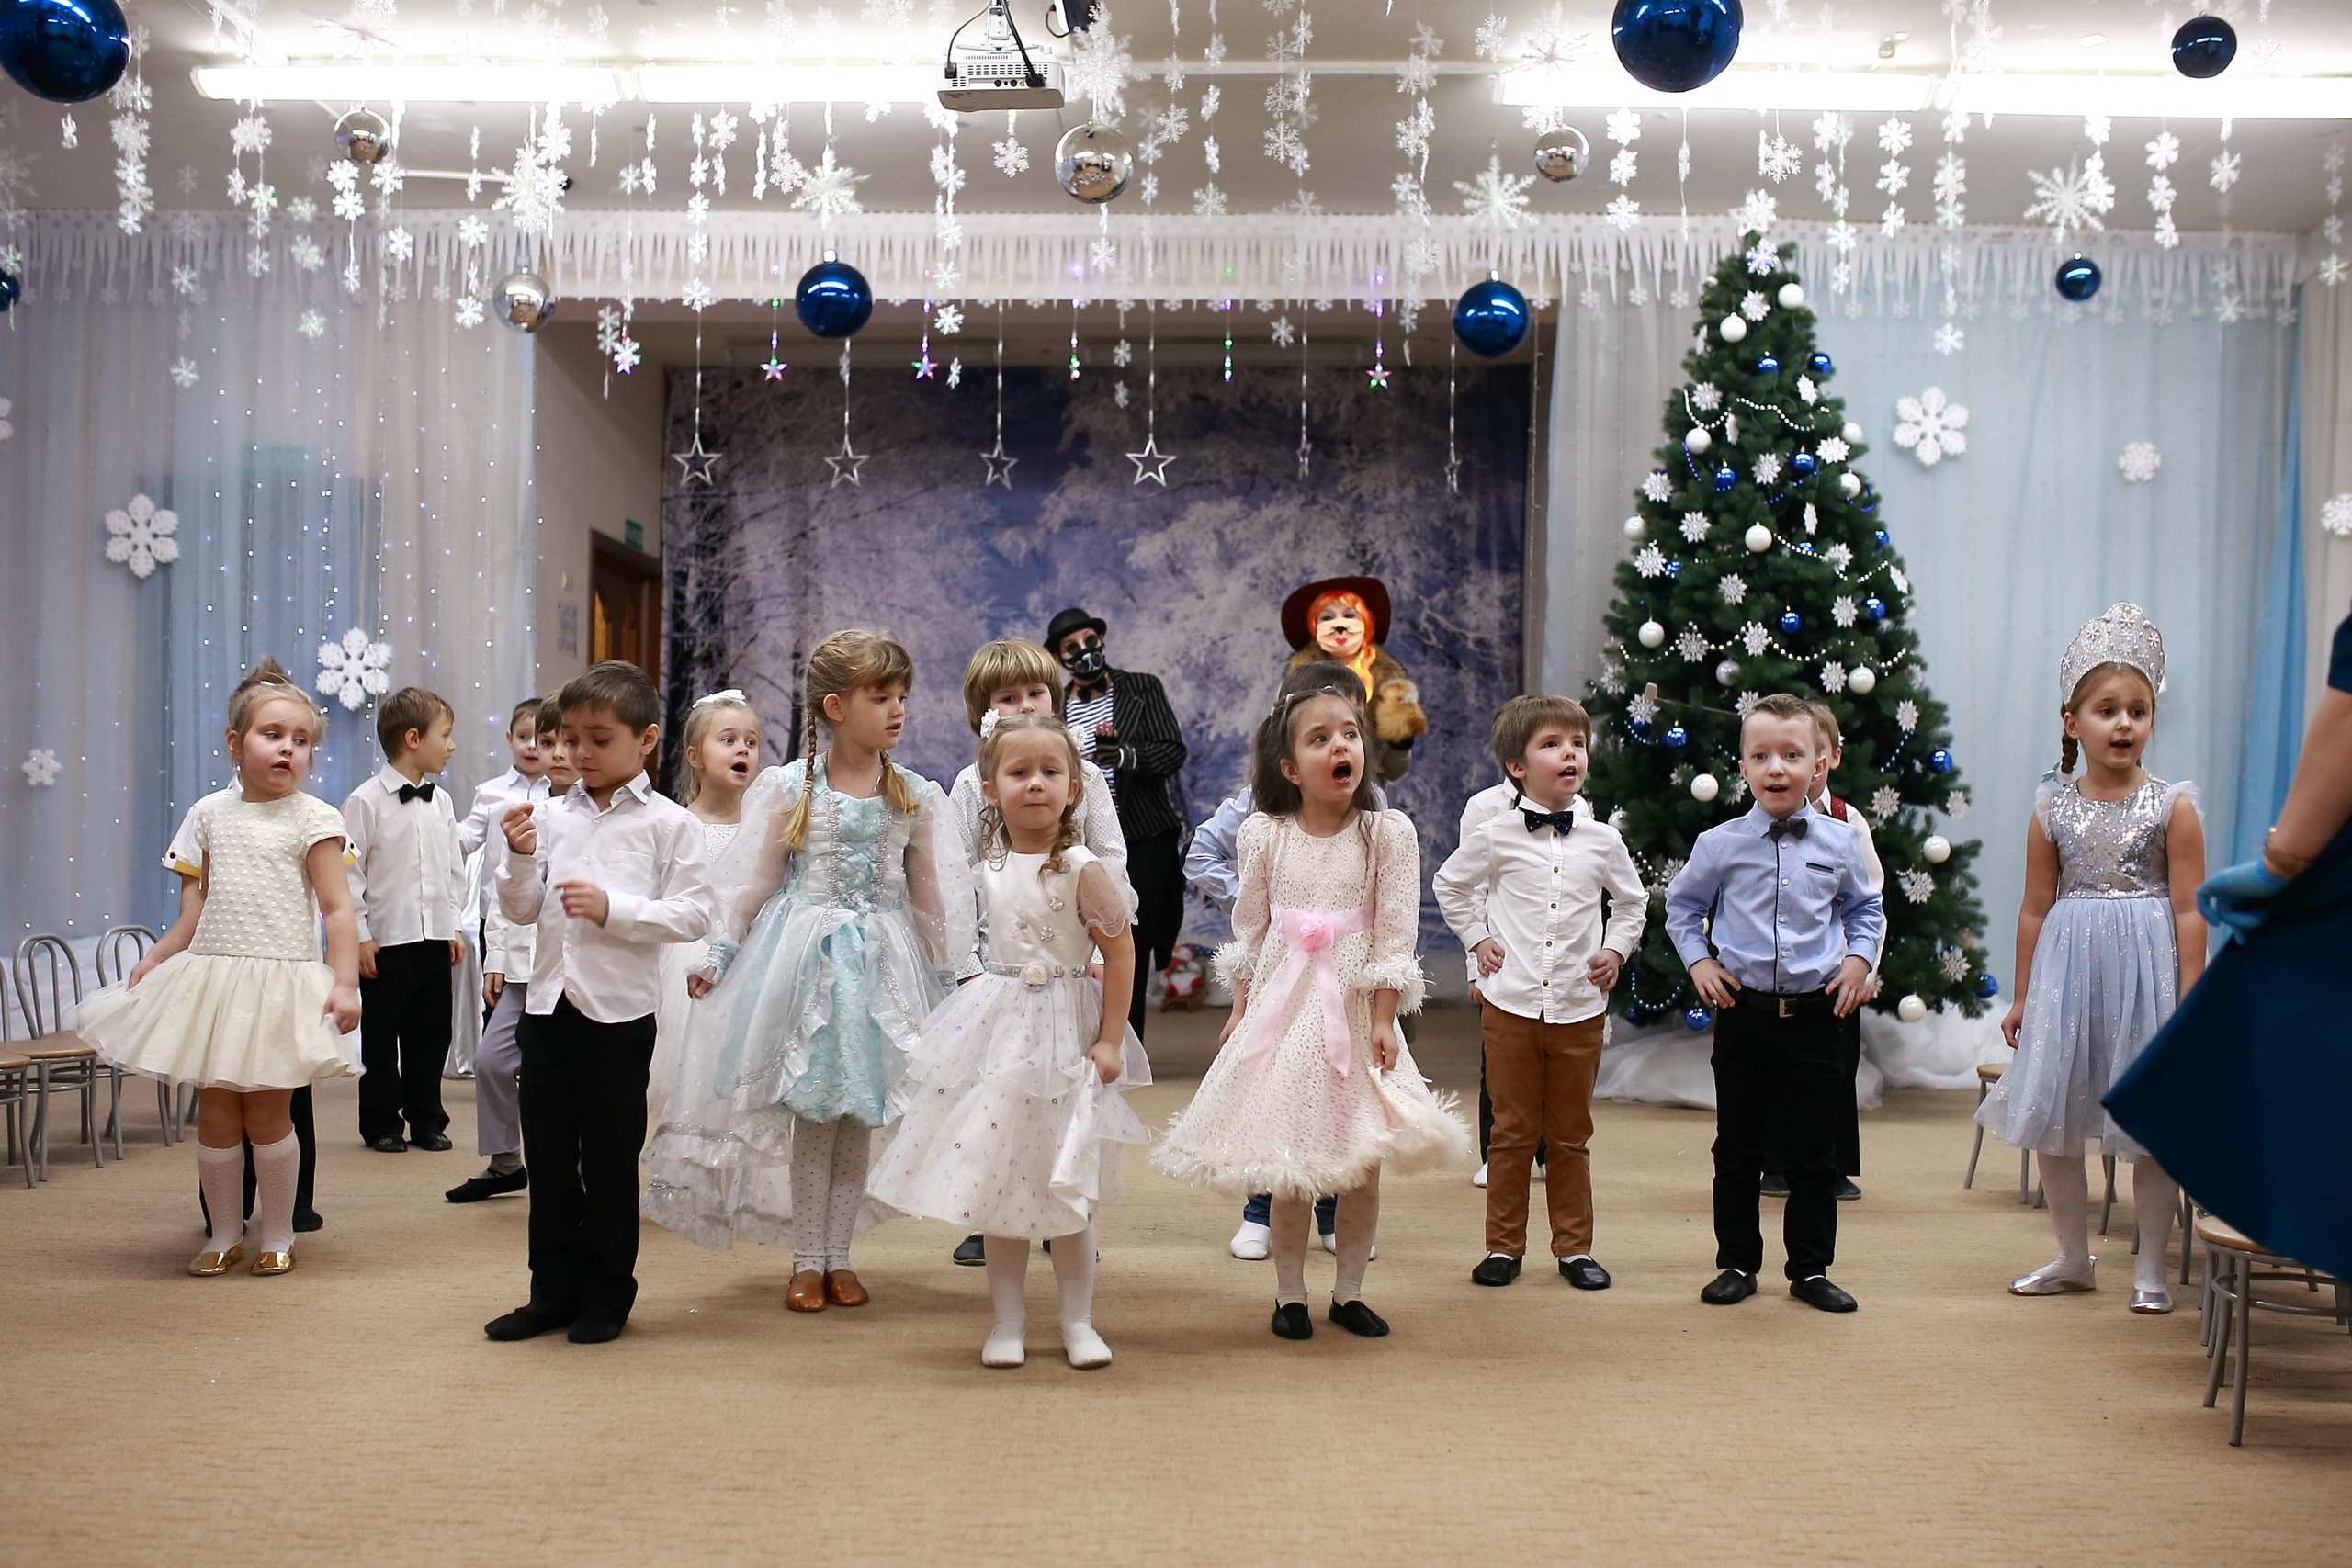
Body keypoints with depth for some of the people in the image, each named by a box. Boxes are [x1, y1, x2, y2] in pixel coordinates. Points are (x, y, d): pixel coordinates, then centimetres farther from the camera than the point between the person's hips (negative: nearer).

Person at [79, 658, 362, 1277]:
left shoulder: (312, 819, -4)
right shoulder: (210, 813, 8)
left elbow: (338, 910, -8)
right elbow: (198, 907, 14)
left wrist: (344, 983, -17)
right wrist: (152, 961, 10)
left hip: (281, 980, -4)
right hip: (211, 979, 4)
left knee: (266, 1114, 1)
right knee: (215, 1114, 7)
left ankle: (278, 1235, 17)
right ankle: (224, 1233, 21)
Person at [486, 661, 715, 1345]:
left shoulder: (668, 823, -3)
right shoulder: (552, 817, 8)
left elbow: (692, 915, -10)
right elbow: (521, 911, 11)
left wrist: (613, 909, -18)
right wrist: (520, 859, -7)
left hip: (619, 1013, -4)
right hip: (547, 1006, 4)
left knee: (610, 1161, 5)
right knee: (548, 1159, 11)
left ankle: (606, 1294, 18)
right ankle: (554, 1290, 22)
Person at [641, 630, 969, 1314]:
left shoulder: (916, 796, 1)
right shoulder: (788, 788, -4)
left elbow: (930, 895, 7)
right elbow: (754, 880, 0)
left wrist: (949, 976, 8)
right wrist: (717, 955, -1)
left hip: (879, 962, 2)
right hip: (804, 956, -2)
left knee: (857, 1113, 7)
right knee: (808, 1110, 2)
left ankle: (837, 1254, 18)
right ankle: (806, 1259, 13)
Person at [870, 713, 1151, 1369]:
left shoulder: (1081, 869, -13)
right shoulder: (989, 868, 2)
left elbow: (1120, 953, -10)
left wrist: (1109, 1041, -11)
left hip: (1064, 1033, -4)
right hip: (997, 1029, 5)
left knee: (1066, 1188, 3)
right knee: (995, 1179, 7)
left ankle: (1078, 1320, 15)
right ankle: (1007, 1320, 17)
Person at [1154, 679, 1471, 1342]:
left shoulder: (1389, 834, -4)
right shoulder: (1264, 836, -1)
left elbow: (1394, 936, -5)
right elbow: (1251, 931, 8)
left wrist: (1383, 1020, -9)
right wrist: (1241, 1010, 9)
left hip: (1354, 1007, 0)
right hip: (1283, 1006, 0)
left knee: (1362, 1164, 6)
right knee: (1290, 1166, 4)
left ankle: (1348, 1291, 21)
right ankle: (1289, 1292, 18)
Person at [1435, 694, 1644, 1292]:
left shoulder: (1602, 840, 3)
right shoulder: (1494, 837, -2)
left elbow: (1633, 901, 20)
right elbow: (1451, 886, 14)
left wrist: (1616, 950, 7)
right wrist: (1477, 940, 7)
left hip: (1580, 1007, 2)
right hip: (1510, 1003, -1)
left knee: (1571, 1135, 10)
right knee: (1512, 1132, 6)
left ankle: (1574, 1247, 20)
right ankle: (1504, 1246, 16)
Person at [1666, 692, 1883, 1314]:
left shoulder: (1839, 842, 1)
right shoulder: (1719, 844, -3)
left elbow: (1865, 908, 18)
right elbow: (1682, 903, 14)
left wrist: (1859, 958, 2)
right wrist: (1697, 960, 3)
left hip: (1816, 1015, 1)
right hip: (1744, 1013, 0)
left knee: (1814, 1153, 7)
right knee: (1737, 1151, 9)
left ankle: (1811, 1269, 19)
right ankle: (1737, 1263, 21)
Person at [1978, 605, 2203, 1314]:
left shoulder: (2173, 807, -3)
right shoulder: (2052, 810, 4)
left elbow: (2189, 909, -4)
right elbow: (2036, 908, 8)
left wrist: (2190, 998, -8)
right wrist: (2023, 996, 10)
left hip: (2146, 968, -3)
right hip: (2066, 968, 3)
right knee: (2049, 1119, 7)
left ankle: (2149, 1266, 17)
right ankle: (2074, 1257, 24)